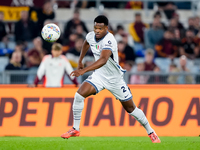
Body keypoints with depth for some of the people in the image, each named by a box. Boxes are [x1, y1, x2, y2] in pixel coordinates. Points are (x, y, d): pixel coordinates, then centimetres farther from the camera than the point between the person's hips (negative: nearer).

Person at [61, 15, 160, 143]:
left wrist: (83, 70, -57)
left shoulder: (109, 40, -32)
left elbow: (103, 60, -48)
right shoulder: (91, 36, -8)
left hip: (115, 78, -5)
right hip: (99, 75, 5)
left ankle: (151, 132, 26)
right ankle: (75, 129, -4)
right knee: (79, 95, -16)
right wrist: (80, 61, 21)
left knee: (131, 108, 6)